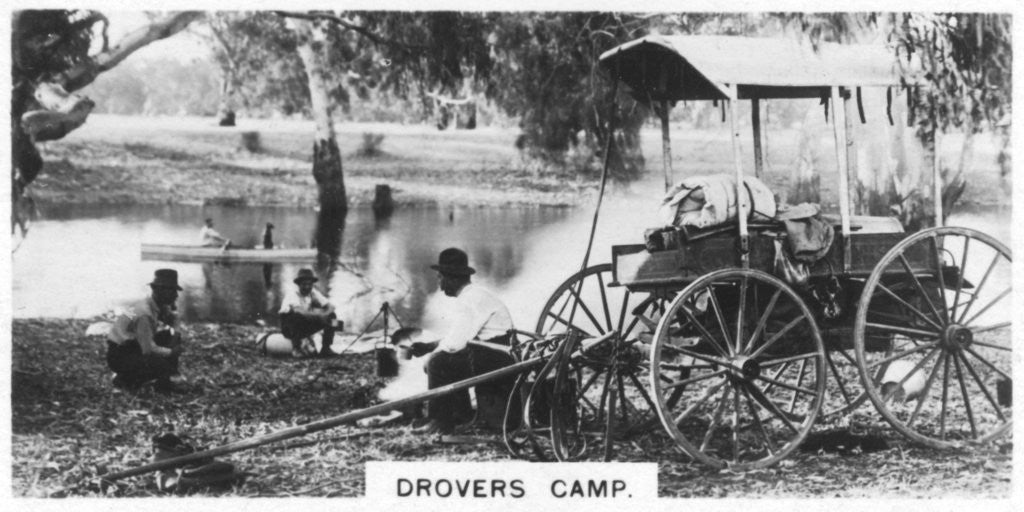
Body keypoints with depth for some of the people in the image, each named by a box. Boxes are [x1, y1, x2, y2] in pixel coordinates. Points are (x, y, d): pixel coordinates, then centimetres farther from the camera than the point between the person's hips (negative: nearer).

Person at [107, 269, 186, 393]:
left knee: (174, 336, 0)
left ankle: (164, 382, 4)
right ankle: (123, 379, -4)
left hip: (133, 347, 9)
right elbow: (148, 349, -26)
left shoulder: (161, 307, 0)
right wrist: (171, 352, -13)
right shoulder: (144, 314, -27)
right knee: (161, 365, -27)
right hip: (118, 356, -9)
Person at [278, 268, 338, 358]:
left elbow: (330, 307, -10)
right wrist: (318, 314, -47)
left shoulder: (314, 293, -3)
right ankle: (296, 349, -22)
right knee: (296, 316, -39)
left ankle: (325, 348, -9)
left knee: (331, 316, -10)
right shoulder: (291, 294, -21)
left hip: (306, 327, 6)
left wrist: (325, 314, -34)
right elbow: (296, 310, -41)